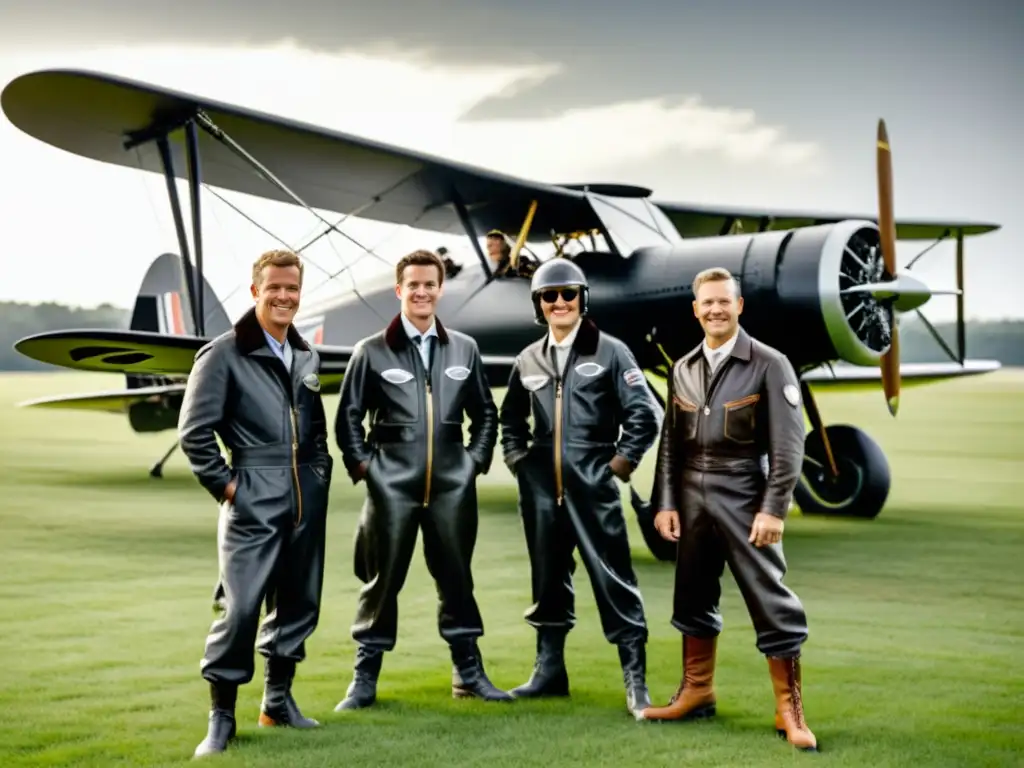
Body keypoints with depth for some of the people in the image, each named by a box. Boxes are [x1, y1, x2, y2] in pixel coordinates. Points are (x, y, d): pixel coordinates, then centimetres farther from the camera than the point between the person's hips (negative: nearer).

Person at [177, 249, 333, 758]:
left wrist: (321, 470, 11)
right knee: (240, 608, -8)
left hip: (306, 501, 6)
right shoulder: (224, 354, -6)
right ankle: (221, 717, 4)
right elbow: (194, 432, -8)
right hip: (253, 502, -6)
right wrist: (224, 484, -10)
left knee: (298, 602, 11)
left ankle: (278, 699, 25)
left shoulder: (307, 357, 13)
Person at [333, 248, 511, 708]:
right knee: (383, 579, 4)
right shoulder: (372, 351, 1)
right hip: (392, 485, -2)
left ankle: (468, 672, 22)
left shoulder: (464, 349, 9)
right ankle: (365, 678, 13)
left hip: (452, 485, 2)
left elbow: (485, 412, 16)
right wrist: (361, 464, -4)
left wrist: (477, 459, 6)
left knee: (456, 577, 10)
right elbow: (348, 416, 4)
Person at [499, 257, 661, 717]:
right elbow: (511, 417, 25)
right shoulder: (528, 360, 11)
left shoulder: (609, 352, -1)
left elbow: (644, 415, -3)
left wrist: (620, 464, -6)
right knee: (548, 581, 12)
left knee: (614, 581, -4)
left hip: (593, 487, -4)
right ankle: (549, 670, 23)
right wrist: (516, 459, 12)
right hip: (540, 489, 4)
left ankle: (635, 679, 1)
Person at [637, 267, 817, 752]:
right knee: (694, 597, 13)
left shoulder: (769, 365, -6)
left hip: (744, 498, -5)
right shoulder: (683, 369, 10)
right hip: (691, 498, 5)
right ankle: (696, 692, 27)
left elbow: (788, 445, -10)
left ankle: (789, 709, 5)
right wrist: (665, 502, 5)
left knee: (770, 602, -3)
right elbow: (670, 441, 12)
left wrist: (774, 509, -15)